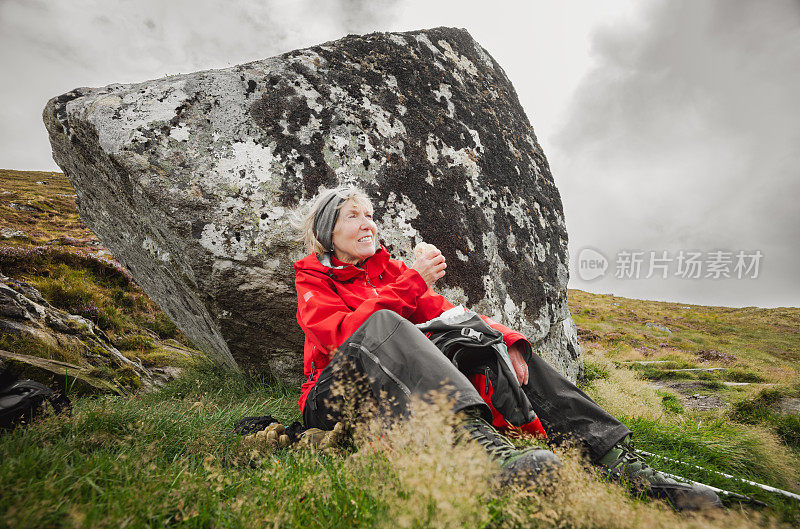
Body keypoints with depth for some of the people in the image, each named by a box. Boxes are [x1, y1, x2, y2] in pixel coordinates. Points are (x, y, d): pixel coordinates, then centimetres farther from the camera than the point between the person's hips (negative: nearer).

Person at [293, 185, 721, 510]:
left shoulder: (389, 268, 15)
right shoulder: (311, 280, 4)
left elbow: (445, 313, 2)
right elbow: (344, 332, -17)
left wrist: (504, 338, -15)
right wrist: (411, 281, -19)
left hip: (409, 391, 5)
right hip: (333, 401, -4)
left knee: (489, 338, -9)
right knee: (384, 323, -33)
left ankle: (617, 460, -20)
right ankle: (487, 449, -55)